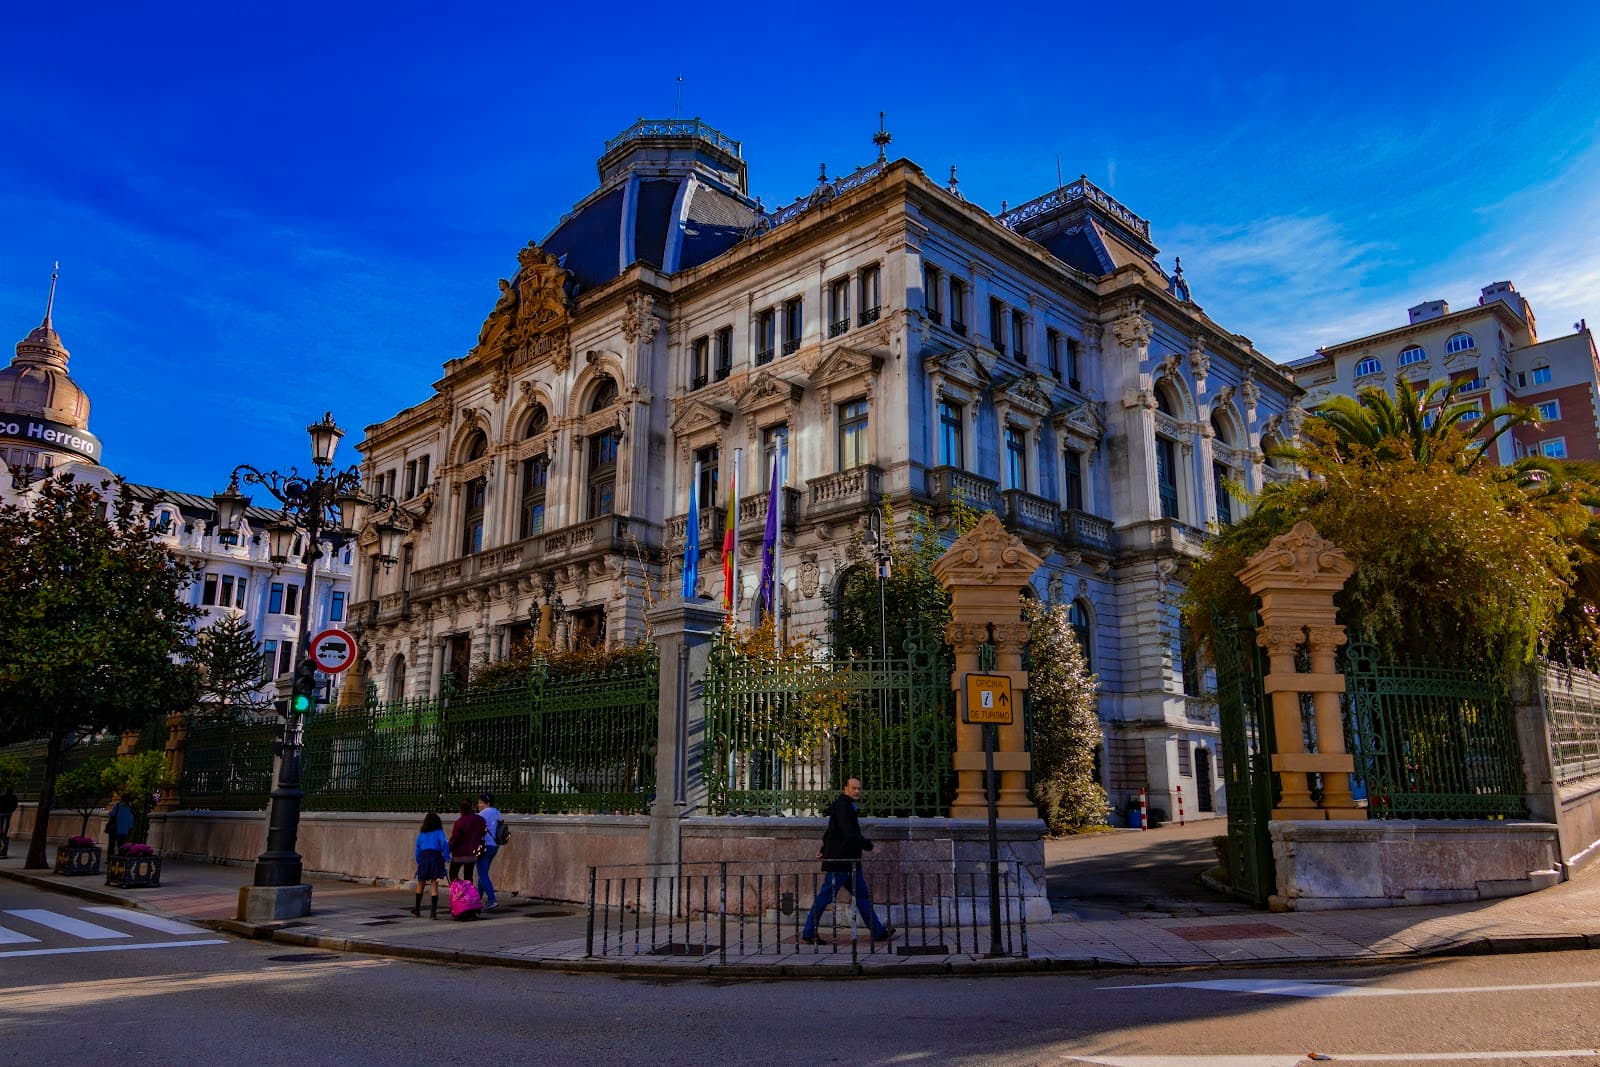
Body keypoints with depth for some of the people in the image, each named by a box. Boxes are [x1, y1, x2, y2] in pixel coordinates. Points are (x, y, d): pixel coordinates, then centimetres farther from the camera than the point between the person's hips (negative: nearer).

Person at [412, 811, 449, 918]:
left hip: (423, 857, 3)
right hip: (435, 857, -3)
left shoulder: (421, 834, 14)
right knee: (434, 885, -3)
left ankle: (417, 909, 28)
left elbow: (417, 850, 14)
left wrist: (418, 862, 22)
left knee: (420, 885, 17)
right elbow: (444, 842, -14)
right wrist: (446, 856, -7)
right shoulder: (439, 832, 3)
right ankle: (433, 911, -9)